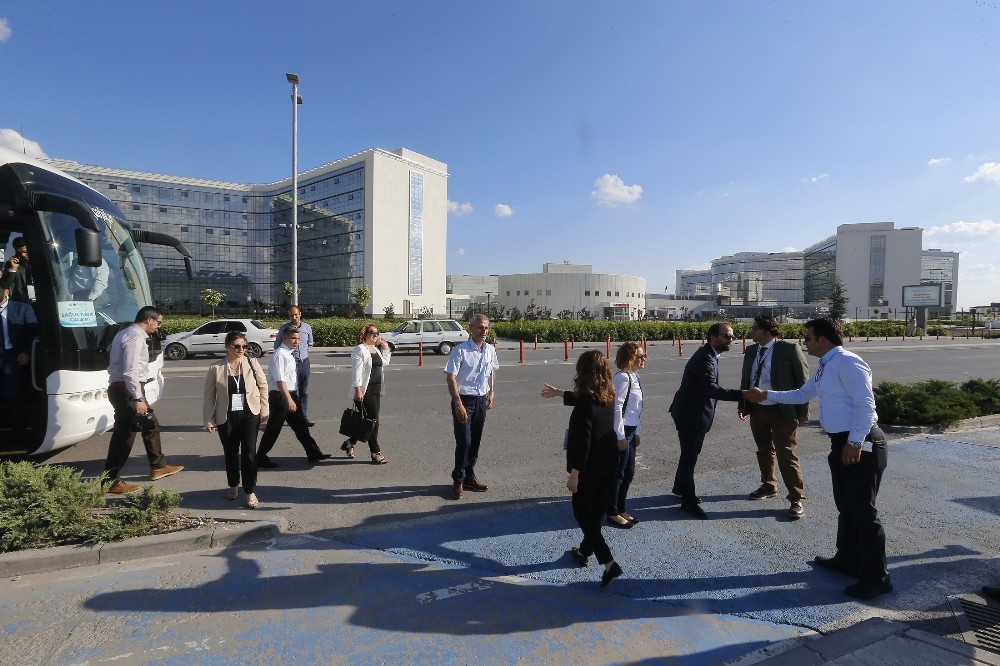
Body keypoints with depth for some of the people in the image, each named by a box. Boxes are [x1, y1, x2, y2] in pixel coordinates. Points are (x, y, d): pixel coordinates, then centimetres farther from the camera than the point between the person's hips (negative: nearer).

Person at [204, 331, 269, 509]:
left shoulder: (252, 363, -4)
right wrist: (209, 420, -2)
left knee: (249, 452, -4)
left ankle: (250, 492, 5)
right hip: (226, 417, 1)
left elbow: (263, 386, 5)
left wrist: (264, 410, 5)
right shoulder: (215, 368, -5)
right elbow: (209, 396, -1)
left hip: (249, 414, 0)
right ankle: (233, 485, 37)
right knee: (230, 452, 14)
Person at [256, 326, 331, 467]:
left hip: (291, 394, 9)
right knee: (273, 428, 2)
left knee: (300, 425, 12)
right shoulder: (280, 355, -17)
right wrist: (289, 399, -25)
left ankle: (313, 453, 19)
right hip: (280, 396, -9)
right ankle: (261, 457, 18)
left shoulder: (289, 354, 12)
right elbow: (279, 380, -23)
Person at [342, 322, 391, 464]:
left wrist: (386, 348, 20)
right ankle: (375, 452, 5)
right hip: (364, 391, -9)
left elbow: (385, 362, 28)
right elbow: (356, 371, -17)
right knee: (372, 421, -5)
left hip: (376, 390, 9)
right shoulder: (359, 350, -11)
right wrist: (357, 390, -22)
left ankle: (349, 443, 31)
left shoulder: (376, 349, 15)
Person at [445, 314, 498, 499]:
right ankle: (458, 480, 14)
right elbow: (451, 377, -16)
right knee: (464, 442, -3)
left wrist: (490, 393, 15)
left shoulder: (490, 350, 2)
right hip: (464, 400, -5)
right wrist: (458, 404, -20)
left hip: (481, 400, 5)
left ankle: (469, 476, 29)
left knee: (475, 442, 13)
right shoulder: (460, 350, -16)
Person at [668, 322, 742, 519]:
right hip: (689, 414, -10)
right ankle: (688, 500, 13)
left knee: (691, 453, 21)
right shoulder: (705, 358, -24)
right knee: (690, 455, 0)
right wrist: (742, 394, -37)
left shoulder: (710, 355, 8)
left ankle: (680, 488, 38)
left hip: (696, 412, 10)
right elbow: (712, 389, -34)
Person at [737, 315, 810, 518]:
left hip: (781, 411, -6)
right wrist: (743, 405, 7)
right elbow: (745, 380, 13)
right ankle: (768, 486, 36)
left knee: (786, 454, -3)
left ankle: (796, 499, 8)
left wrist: (802, 411, -10)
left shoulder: (789, 349, -11)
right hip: (756, 410, 6)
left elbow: (803, 381, -9)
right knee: (764, 451, 18)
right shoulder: (750, 351, 6)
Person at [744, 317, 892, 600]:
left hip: (860, 444, -10)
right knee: (846, 506, 21)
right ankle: (848, 559, 37)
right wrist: (766, 395, 25)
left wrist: (855, 443, -23)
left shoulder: (847, 362, -16)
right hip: (842, 442, 10)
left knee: (862, 510, -2)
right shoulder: (825, 367, 15)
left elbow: (865, 404, -22)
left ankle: (876, 577, 11)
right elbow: (802, 395, 27)